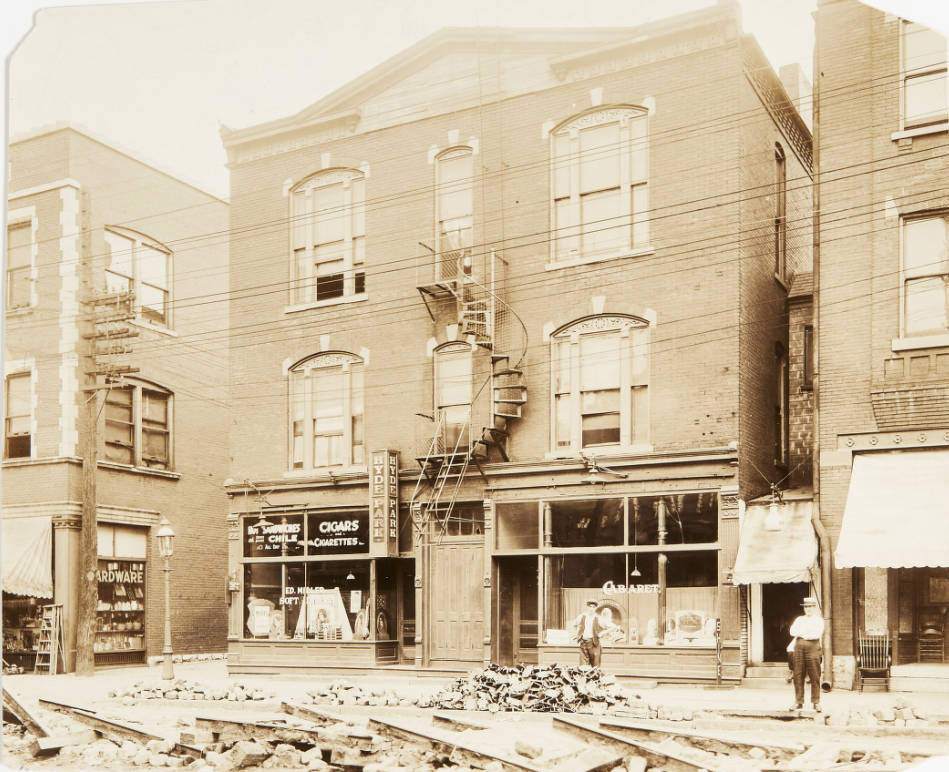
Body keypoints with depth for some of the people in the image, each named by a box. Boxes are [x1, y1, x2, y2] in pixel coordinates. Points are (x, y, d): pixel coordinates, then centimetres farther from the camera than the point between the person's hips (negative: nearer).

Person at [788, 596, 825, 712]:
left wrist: (802, 633, -1)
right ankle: (798, 702, 4)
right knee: (798, 675, 0)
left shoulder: (818, 620, 10)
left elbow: (817, 634, -6)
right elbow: (792, 631, 5)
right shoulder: (799, 619, 20)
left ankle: (816, 702, -2)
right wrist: (807, 632, -6)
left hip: (813, 646, -3)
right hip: (799, 646, 3)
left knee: (814, 676, -5)